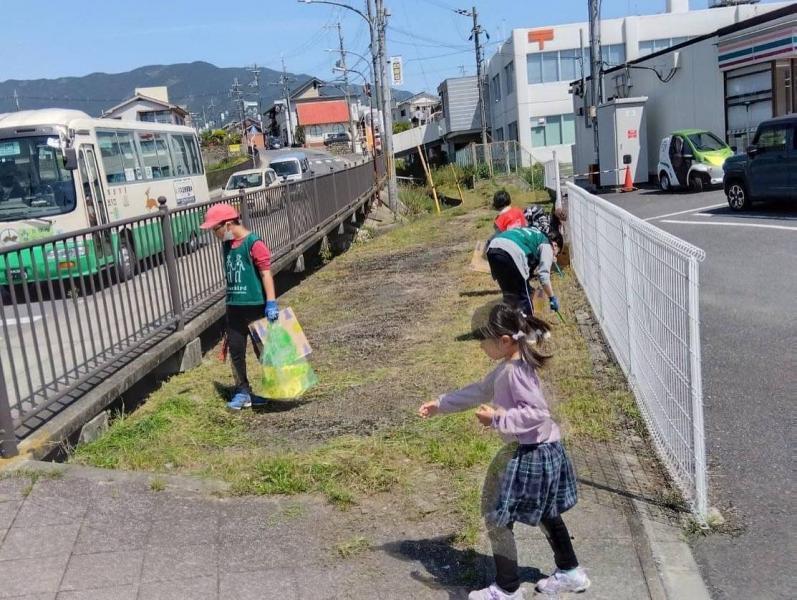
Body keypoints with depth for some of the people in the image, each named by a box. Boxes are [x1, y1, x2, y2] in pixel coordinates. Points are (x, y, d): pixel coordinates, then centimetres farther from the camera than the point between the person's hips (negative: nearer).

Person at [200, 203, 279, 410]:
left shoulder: (254, 243, -13)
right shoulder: (227, 245, 10)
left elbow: (266, 274, -16)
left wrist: (271, 303, -20)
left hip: (256, 306, -7)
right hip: (234, 307, 7)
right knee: (236, 349, 7)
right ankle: (242, 392, 18)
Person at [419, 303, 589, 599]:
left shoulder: (515, 371, -25)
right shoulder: (508, 367, 7)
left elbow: (537, 413, -32)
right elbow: (480, 391, 19)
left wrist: (497, 419, -25)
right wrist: (441, 404, 21)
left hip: (531, 454, -10)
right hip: (540, 450, 10)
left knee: (498, 518, 4)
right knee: (545, 513, 25)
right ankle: (570, 572, 41)